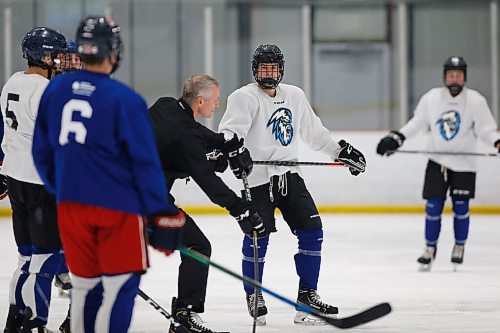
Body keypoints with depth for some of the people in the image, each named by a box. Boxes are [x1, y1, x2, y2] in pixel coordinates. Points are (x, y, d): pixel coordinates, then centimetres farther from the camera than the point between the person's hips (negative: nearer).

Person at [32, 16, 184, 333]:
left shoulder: (55, 90, 3)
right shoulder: (125, 99, -13)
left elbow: (42, 151, 12)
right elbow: (145, 162, -11)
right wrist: (163, 214, -5)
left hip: (71, 205, 5)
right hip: (117, 205, -5)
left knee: (84, 281, 15)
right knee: (120, 282, 1)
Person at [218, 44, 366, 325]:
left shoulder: (295, 96, 12)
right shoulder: (245, 97, -7)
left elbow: (313, 131, 23)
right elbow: (230, 129, -20)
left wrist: (342, 151, 21)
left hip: (290, 175, 6)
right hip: (258, 178, -6)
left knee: (312, 232, 0)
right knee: (258, 237, -9)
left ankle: (308, 296, 8)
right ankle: (253, 296, 12)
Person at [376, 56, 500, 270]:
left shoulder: (476, 101, -6)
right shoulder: (431, 98, -1)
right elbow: (417, 123, 10)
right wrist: (396, 138, 4)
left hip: (464, 164, -1)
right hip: (437, 161, 1)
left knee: (461, 207, 1)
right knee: (433, 206, -1)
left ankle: (459, 246, 19)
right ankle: (430, 249, 10)